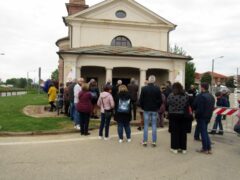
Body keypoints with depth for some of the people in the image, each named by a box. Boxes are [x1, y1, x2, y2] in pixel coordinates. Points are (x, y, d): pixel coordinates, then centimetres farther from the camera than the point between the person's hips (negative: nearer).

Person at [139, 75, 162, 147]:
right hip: (154, 110, 1)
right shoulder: (157, 89, -5)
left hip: (146, 109, 0)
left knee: (146, 126, 7)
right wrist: (157, 107, 12)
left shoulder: (144, 88, -7)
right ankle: (154, 142, 11)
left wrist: (142, 107, 10)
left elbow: (141, 99, -4)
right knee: (154, 126, 7)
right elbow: (160, 100, -1)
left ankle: (145, 141, 11)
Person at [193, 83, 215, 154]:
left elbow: (194, 106, -15)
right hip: (208, 116, 8)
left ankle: (205, 149, 10)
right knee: (205, 132, 17)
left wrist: (196, 113, 3)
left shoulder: (200, 96, -19)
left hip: (201, 116, -8)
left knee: (203, 132, 2)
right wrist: (209, 115, 17)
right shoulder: (211, 97, 9)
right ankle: (209, 148, 20)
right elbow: (212, 107, 14)